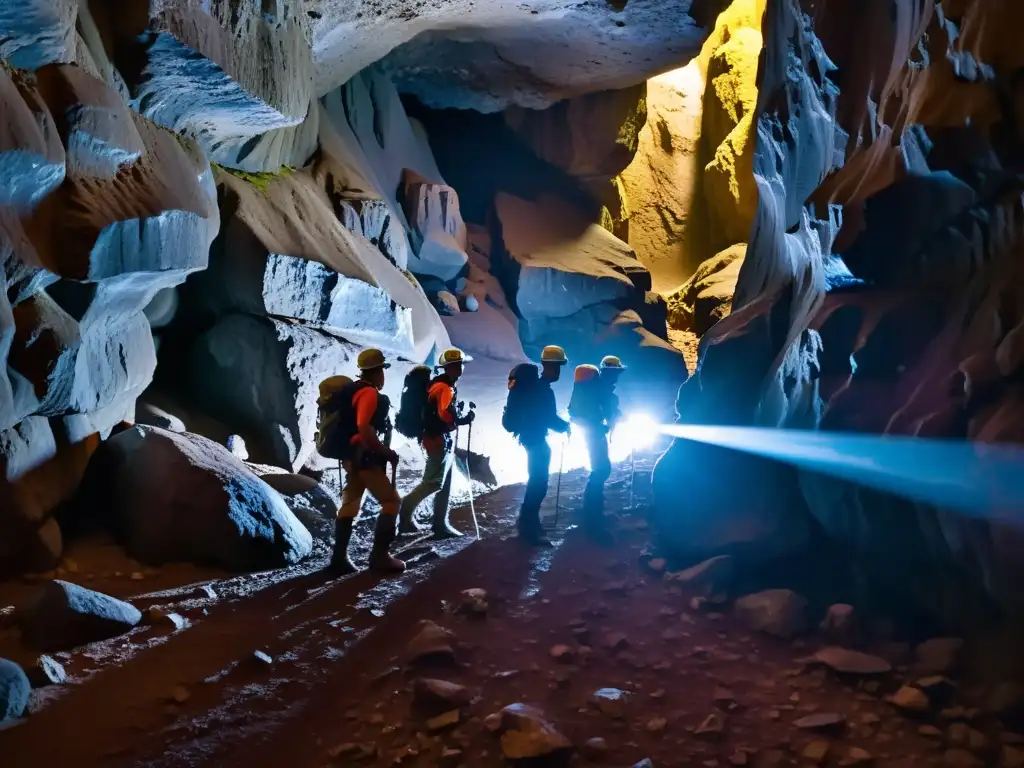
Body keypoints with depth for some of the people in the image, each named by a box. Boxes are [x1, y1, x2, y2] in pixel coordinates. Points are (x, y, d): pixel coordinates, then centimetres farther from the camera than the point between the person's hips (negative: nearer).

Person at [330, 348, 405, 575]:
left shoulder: (353, 390, 15)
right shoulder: (369, 393, -15)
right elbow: (364, 428, -27)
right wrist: (386, 452, -19)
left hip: (351, 456, 10)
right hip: (365, 457, -10)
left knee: (350, 504, 13)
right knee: (391, 502, -3)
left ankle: (339, 557, 13)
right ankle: (379, 556, -5)